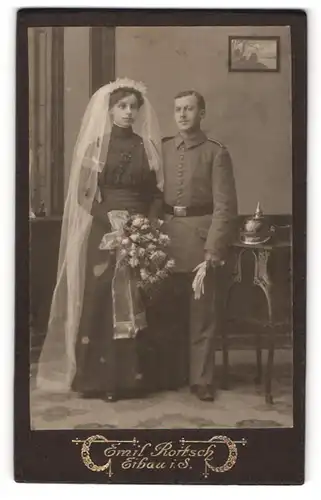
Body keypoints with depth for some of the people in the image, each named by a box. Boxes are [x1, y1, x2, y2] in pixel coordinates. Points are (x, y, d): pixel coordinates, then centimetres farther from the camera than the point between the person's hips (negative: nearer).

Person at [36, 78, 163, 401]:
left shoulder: (147, 147, 10)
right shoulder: (95, 144, 2)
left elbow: (157, 192, 9)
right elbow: (83, 193, -4)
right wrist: (113, 219, -15)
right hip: (101, 233, -2)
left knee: (132, 304, 1)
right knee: (99, 302, -5)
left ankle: (127, 375, 7)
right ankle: (96, 377, 1)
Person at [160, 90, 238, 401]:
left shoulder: (216, 153, -1)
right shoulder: (162, 149, 10)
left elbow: (225, 206, -6)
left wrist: (214, 247, -14)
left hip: (201, 238, -3)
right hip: (167, 238, 4)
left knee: (202, 315, 3)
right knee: (170, 313, 12)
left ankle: (201, 380, 13)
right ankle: (172, 374, 25)